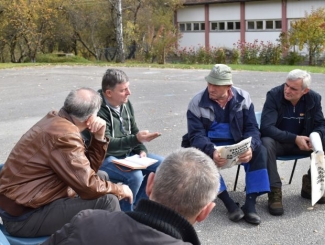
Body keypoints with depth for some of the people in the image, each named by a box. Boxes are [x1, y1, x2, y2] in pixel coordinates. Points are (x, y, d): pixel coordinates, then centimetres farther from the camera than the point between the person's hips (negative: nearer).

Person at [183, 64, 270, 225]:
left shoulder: (243, 98, -6)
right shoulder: (197, 103, -12)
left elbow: (251, 128, -8)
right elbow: (196, 135, -17)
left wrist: (250, 147, -32)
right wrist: (211, 151, -39)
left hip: (236, 144, 2)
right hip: (208, 146, -1)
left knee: (259, 150, -26)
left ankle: (250, 204, -26)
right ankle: (229, 203, -28)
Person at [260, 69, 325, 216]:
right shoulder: (274, 95, -18)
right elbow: (266, 127, -26)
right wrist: (294, 138, -34)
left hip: (302, 142, 4)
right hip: (278, 142, -4)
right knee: (266, 143, -36)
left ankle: (311, 184, 1)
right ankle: (274, 191, -29)